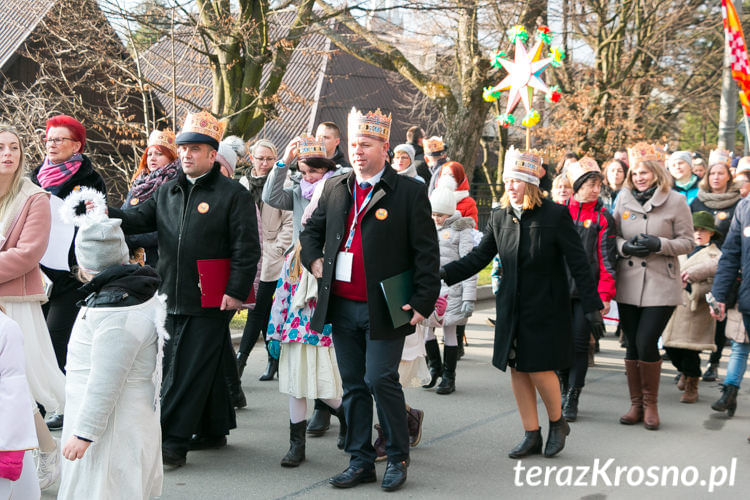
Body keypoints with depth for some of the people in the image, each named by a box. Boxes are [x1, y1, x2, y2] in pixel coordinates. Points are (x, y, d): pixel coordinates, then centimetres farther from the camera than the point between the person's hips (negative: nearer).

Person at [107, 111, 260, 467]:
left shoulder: (234, 194, -5)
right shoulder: (168, 191, 15)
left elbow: (246, 248, -9)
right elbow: (141, 218, 6)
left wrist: (237, 291, -15)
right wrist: (107, 214, -13)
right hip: (171, 298, 7)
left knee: (189, 371, -4)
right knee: (191, 368, 14)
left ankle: (172, 442, 0)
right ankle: (213, 431, 29)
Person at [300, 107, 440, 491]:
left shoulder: (408, 192, -4)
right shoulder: (335, 189, 11)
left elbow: (427, 252, -5)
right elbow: (311, 229, 27)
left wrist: (423, 301, -10)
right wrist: (314, 258, 8)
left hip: (384, 309, -5)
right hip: (342, 306, 5)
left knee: (381, 380, -8)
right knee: (353, 385, 10)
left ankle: (398, 459, 10)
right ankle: (360, 462, 19)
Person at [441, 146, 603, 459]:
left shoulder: (555, 215, -9)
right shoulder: (499, 218, 3)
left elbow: (578, 263, -8)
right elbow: (479, 257, 6)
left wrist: (591, 306, -10)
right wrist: (445, 273, -8)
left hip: (546, 308, -5)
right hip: (512, 308, 5)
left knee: (539, 369, -5)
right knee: (517, 370, 6)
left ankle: (557, 422, 21)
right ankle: (532, 436, 18)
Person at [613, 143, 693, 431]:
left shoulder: (676, 201, -2)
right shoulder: (624, 199, 7)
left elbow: (687, 242, 0)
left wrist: (658, 244, -16)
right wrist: (625, 246, -8)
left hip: (661, 285, -3)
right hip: (628, 284, 3)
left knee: (646, 342, -10)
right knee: (632, 344, 6)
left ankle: (651, 403, 9)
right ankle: (636, 404, 18)